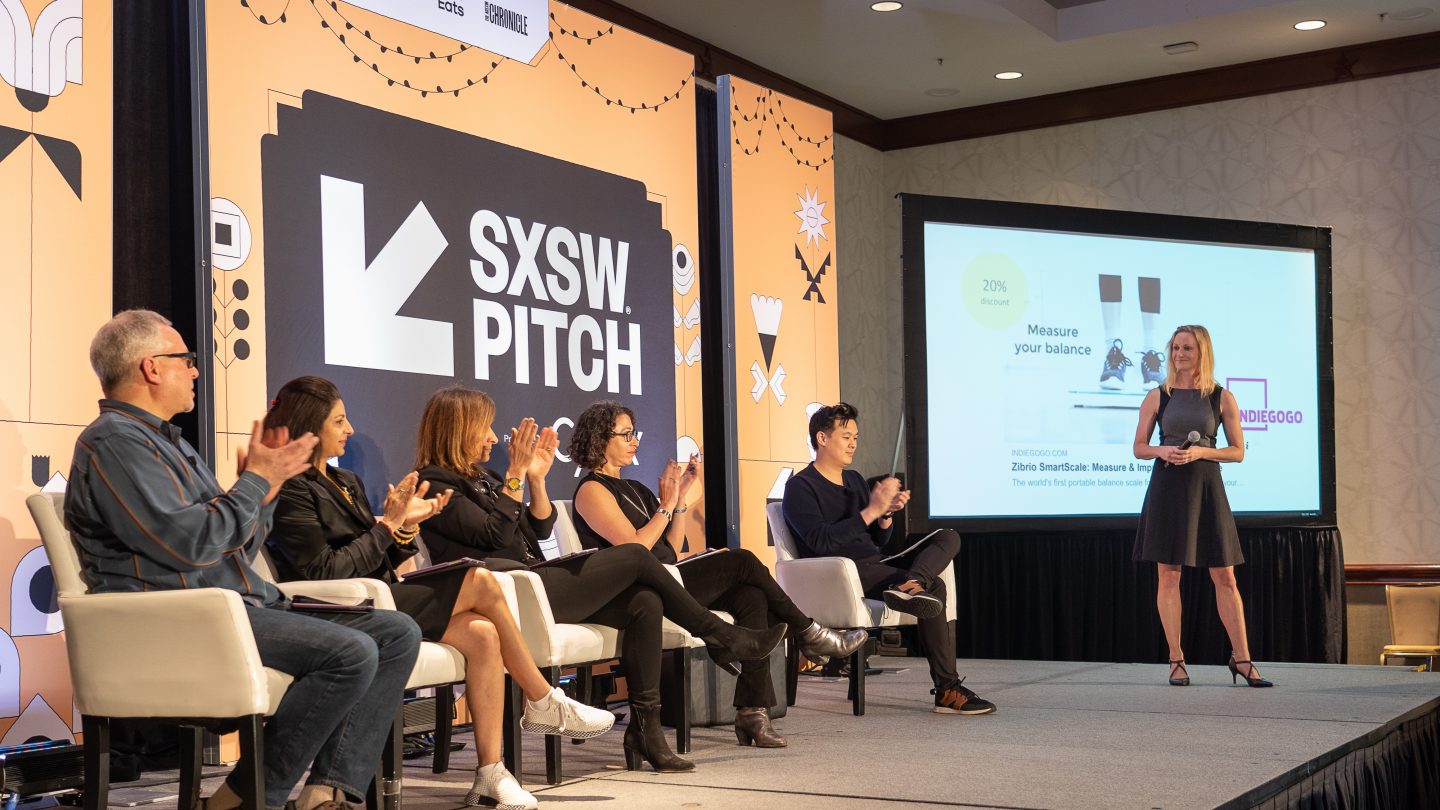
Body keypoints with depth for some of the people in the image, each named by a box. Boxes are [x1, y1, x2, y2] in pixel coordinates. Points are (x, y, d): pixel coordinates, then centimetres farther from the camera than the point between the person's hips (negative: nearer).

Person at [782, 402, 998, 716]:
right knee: (934, 587, -25)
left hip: (876, 565, 8)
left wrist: (887, 515, 0)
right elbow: (821, 541, -19)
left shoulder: (854, 479, 22)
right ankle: (947, 690, -24)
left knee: (947, 537, -8)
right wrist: (871, 511, -18)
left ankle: (911, 584, -40)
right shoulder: (800, 487, -3)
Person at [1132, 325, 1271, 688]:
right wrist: (1162, 451, -12)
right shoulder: (1158, 396, 5)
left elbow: (1238, 451, 4)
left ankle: (1241, 658, 9)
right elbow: (1139, 447, 9)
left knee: (1225, 576, 0)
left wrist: (1201, 452, -12)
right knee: (1168, 574, 0)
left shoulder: (1222, 397, 3)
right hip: (1167, 488, 0)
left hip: (1206, 487, 0)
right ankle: (1176, 660, 8)